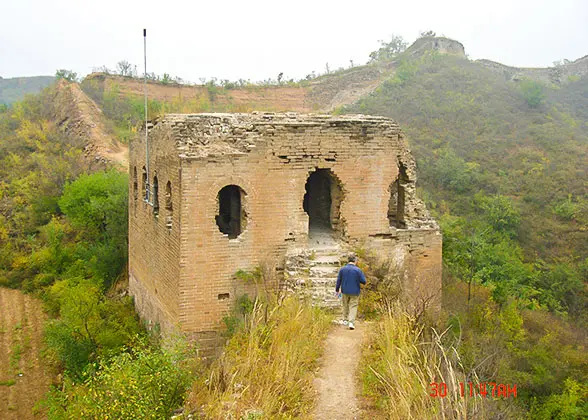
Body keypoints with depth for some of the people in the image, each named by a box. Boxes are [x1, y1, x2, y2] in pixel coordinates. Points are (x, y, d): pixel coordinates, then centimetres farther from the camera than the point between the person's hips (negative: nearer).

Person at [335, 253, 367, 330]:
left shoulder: (342, 269, -6)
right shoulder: (358, 270, -14)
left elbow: (338, 280, 2)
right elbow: (364, 281, -10)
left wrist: (337, 290, 14)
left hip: (345, 291, 3)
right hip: (354, 292, -3)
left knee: (345, 305, 20)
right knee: (353, 306, 3)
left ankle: (345, 320, 30)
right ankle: (351, 322, -10)